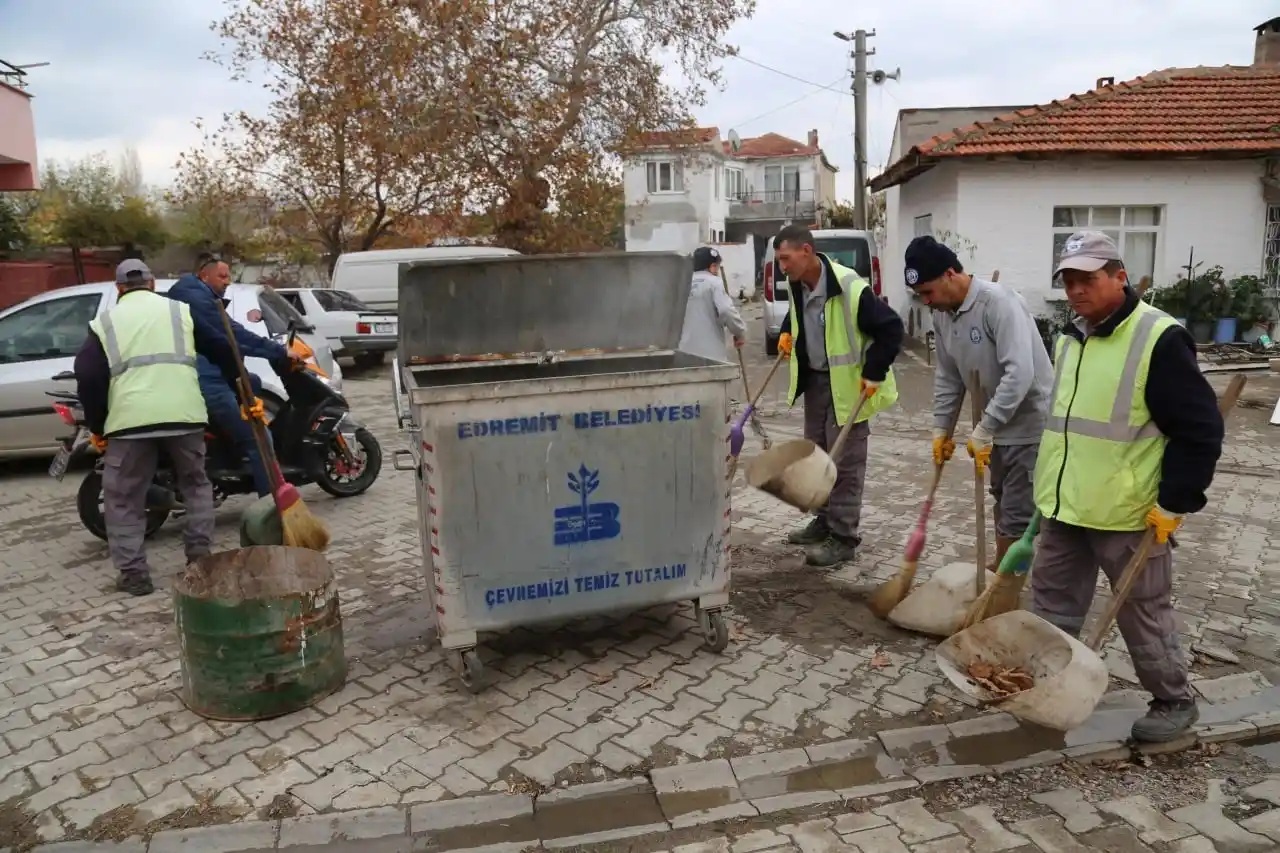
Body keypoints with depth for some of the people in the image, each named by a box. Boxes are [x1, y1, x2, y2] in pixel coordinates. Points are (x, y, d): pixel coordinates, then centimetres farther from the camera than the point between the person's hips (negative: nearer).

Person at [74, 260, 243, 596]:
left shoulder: (104, 322, 14)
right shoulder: (180, 311, 16)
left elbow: (88, 377, 6)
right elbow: (222, 351, 13)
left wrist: (96, 426, 16)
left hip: (130, 420, -1)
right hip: (183, 415, 1)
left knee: (124, 499, 12)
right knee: (196, 484, 21)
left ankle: (134, 573, 9)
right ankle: (200, 556, 18)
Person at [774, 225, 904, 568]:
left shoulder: (851, 289, -26)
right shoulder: (797, 286, -1)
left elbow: (892, 327, -20)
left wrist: (874, 373, -20)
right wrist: (789, 334, 6)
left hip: (848, 384, -8)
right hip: (814, 380, 8)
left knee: (844, 462, -2)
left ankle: (843, 538, 7)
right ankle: (825, 521, 31)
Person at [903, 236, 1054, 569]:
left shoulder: (999, 302, -26)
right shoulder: (942, 314, 0)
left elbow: (1020, 373, -33)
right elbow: (948, 377, 10)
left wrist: (983, 430, -31)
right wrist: (941, 428, 9)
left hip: (1032, 422, -9)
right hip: (999, 423, 9)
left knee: (1016, 512, -5)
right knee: (1003, 500, 22)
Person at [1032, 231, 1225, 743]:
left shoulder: (1160, 339, -15)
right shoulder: (1069, 340, 9)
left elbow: (1200, 430, -14)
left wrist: (1175, 502, -16)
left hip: (1128, 513, -7)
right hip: (1065, 508, 7)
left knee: (1143, 614, 8)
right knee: (1052, 603, 14)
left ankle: (1174, 701, 29)